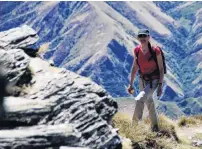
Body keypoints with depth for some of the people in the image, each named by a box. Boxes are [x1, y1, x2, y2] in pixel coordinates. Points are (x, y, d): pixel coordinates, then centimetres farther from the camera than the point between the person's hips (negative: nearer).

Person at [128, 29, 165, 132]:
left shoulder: (155, 51, -19)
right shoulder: (137, 50, -5)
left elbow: (161, 68, -13)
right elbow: (135, 67, 6)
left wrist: (160, 85, -16)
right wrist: (131, 84, 6)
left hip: (154, 80, -5)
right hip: (142, 80, 5)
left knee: (140, 99, -25)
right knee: (149, 103, 16)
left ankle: (135, 122, -15)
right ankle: (155, 126, 32)